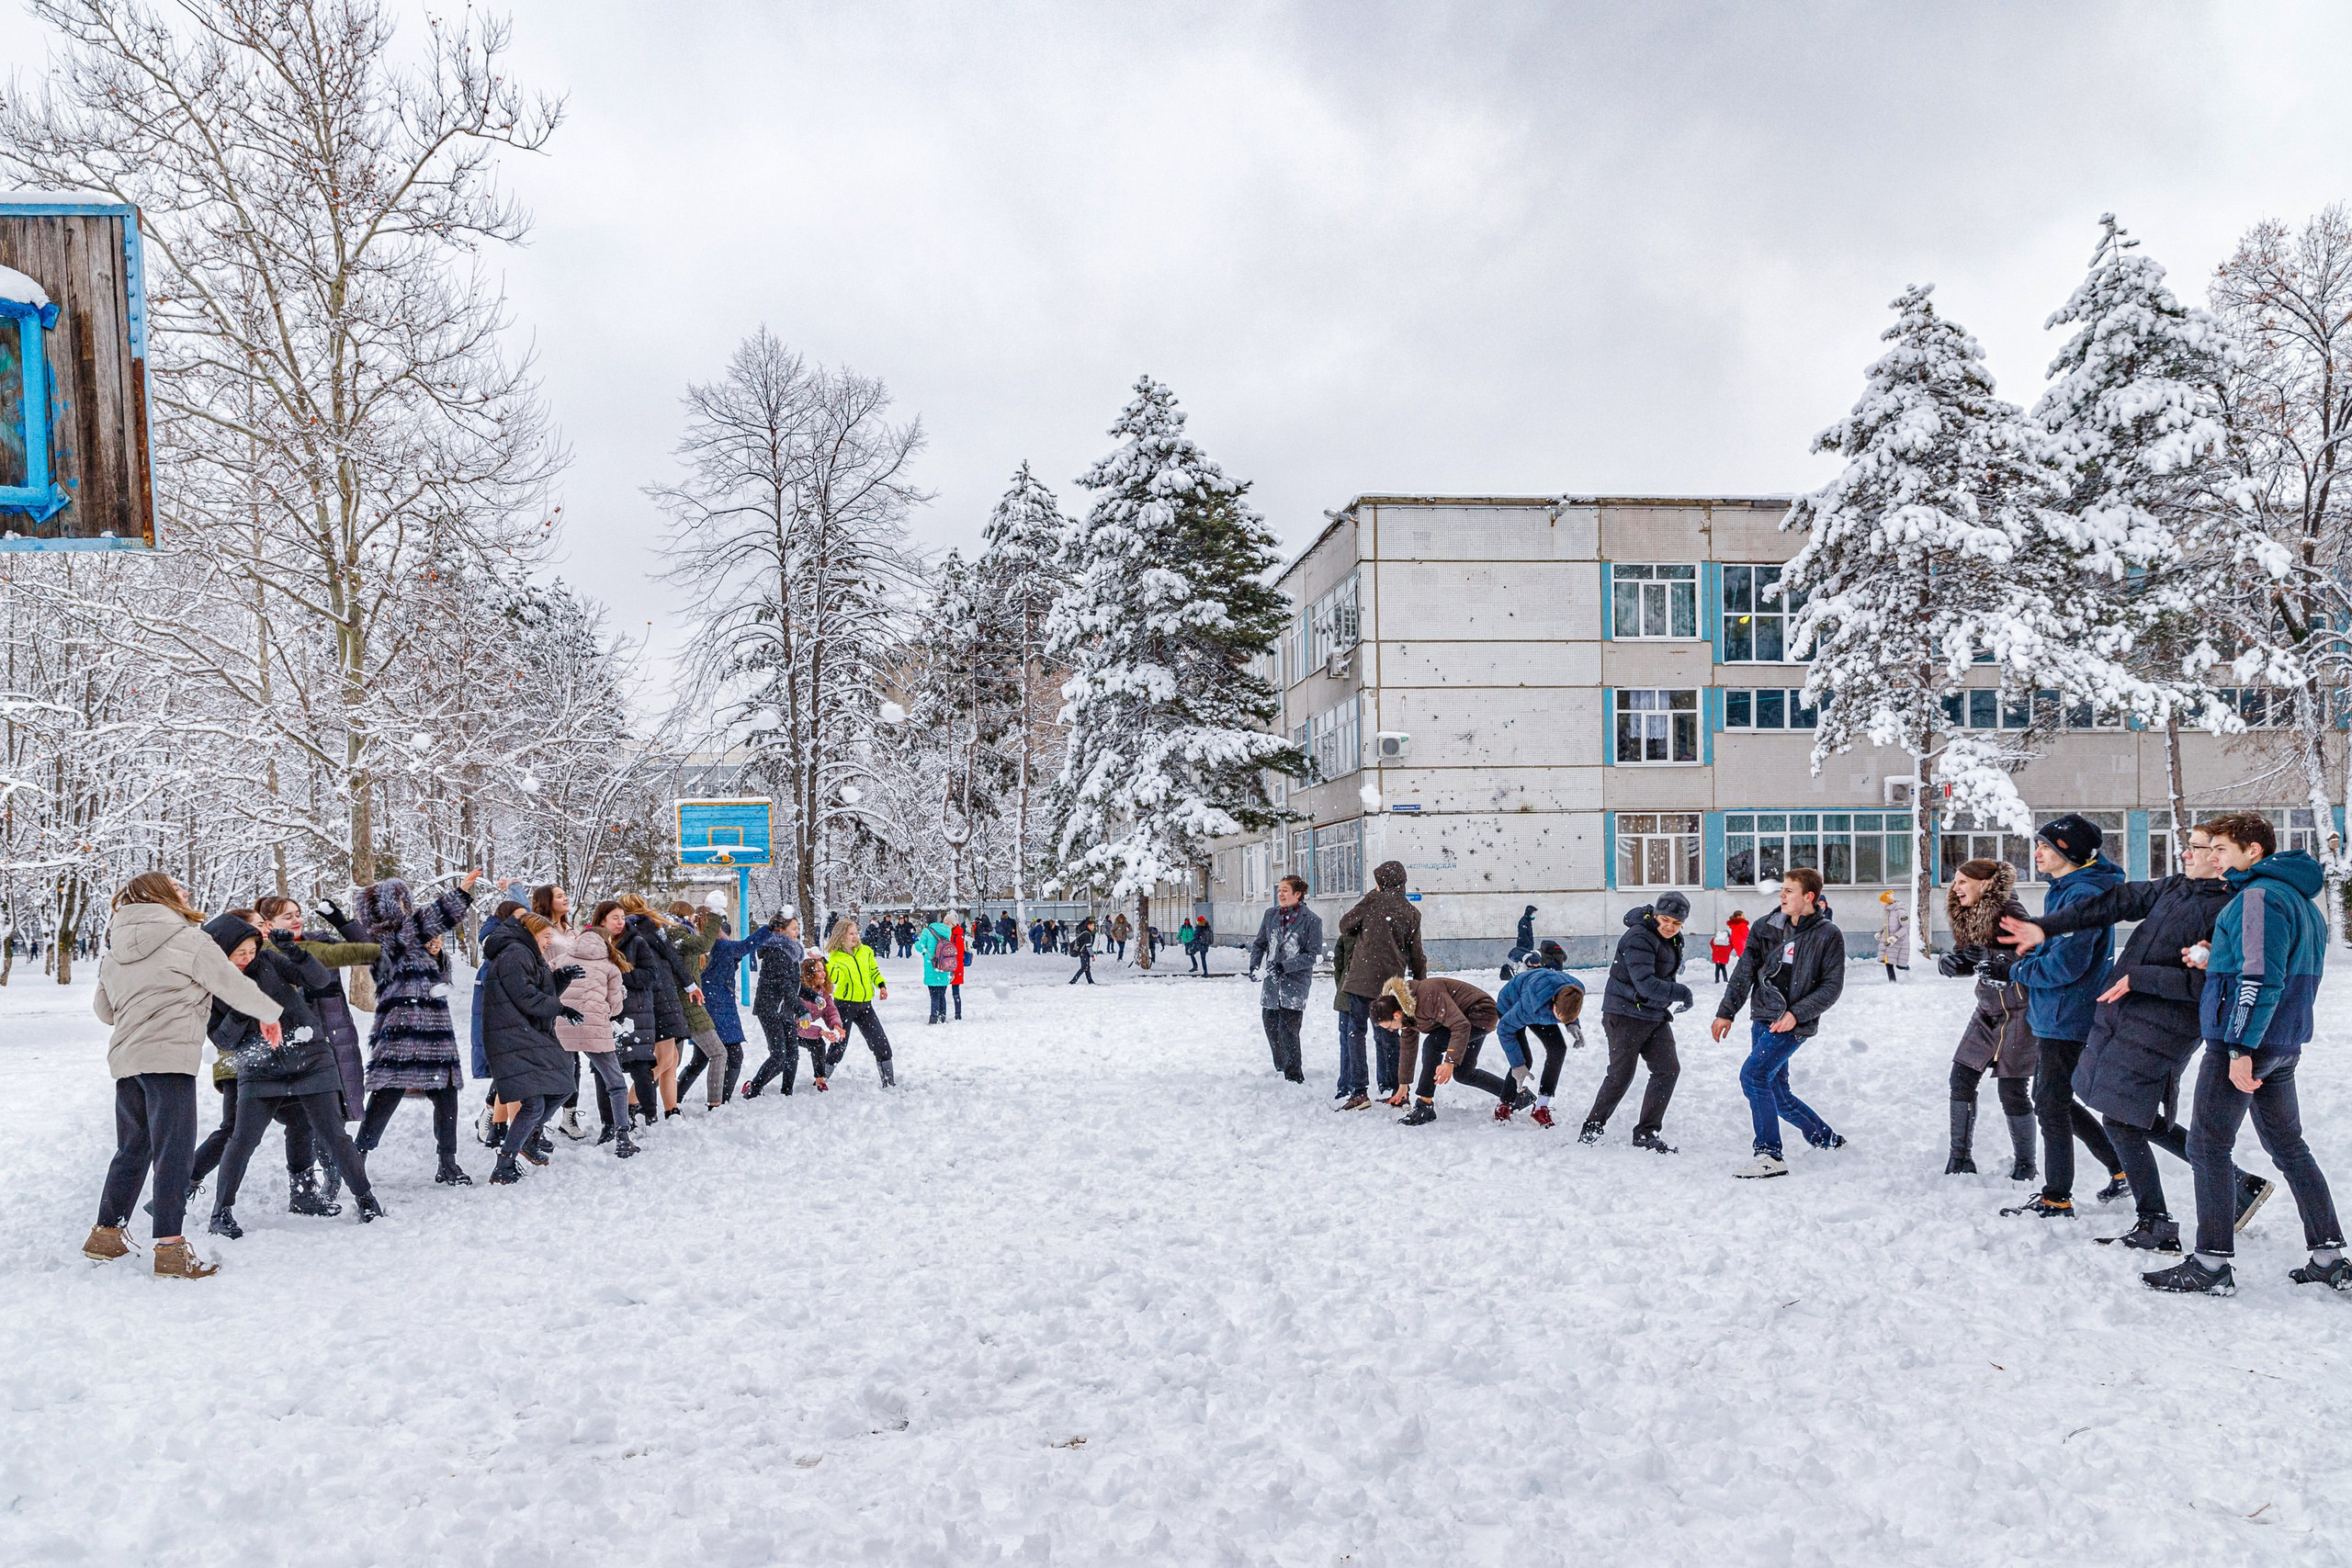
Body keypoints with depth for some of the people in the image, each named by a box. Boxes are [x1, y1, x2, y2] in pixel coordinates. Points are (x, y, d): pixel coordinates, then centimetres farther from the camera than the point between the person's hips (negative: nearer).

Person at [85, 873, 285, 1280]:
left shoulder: (114, 953, 16)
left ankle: (106, 1233, 27)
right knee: (173, 1152, -5)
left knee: (132, 1148, 19)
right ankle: (170, 1249, -6)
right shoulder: (189, 941, -7)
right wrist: (268, 1014, 13)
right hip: (169, 1057, -7)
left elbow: (103, 1008, 24)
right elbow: (233, 984, -3)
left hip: (125, 1059, 7)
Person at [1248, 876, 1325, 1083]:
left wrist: (1284, 966, -18)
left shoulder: (1311, 920, -9)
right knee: (1270, 1027, 11)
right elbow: (1260, 943, 15)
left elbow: (1314, 955, -11)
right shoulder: (1270, 915, 6)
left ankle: (1294, 1077, -2)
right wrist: (1254, 965, -3)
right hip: (1272, 982, 5)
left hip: (1295, 982, -5)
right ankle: (1280, 1070, 32)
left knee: (1288, 1030, -11)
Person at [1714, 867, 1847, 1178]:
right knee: (1778, 1095, 11)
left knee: (1753, 1074, -22)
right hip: (1762, 1020, 6)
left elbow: (1831, 987, -6)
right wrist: (1726, 1011, 1)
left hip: (1793, 1024, -6)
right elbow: (1745, 971, 7)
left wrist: (1796, 1013, -16)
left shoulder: (1828, 935, -6)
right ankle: (1826, 1139, 34)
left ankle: (1770, 1156, -17)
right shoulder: (1766, 927, 6)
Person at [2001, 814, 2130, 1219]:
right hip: (2052, 1015, 10)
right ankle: (2121, 1169, 30)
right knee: (2054, 1101, 19)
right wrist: (2020, 961, 6)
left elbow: (2067, 964, -25)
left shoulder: (2083, 895, -21)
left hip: (2067, 1018, -10)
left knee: (2051, 1106, -1)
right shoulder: (2063, 890, 12)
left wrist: (2017, 970, -12)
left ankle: (2056, 1200, 10)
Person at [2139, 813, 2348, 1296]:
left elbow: (2261, 978, -23)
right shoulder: (2302, 902, 17)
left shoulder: (2260, 896, -16)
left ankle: (2211, 1264, -2)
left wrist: (2240, 1047, -23)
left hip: (2244, 1043, -10)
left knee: (2207, 1146, -4)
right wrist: (2215, 962, 8)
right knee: (2289, 1148, 17)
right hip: (2283, 1046, 10)